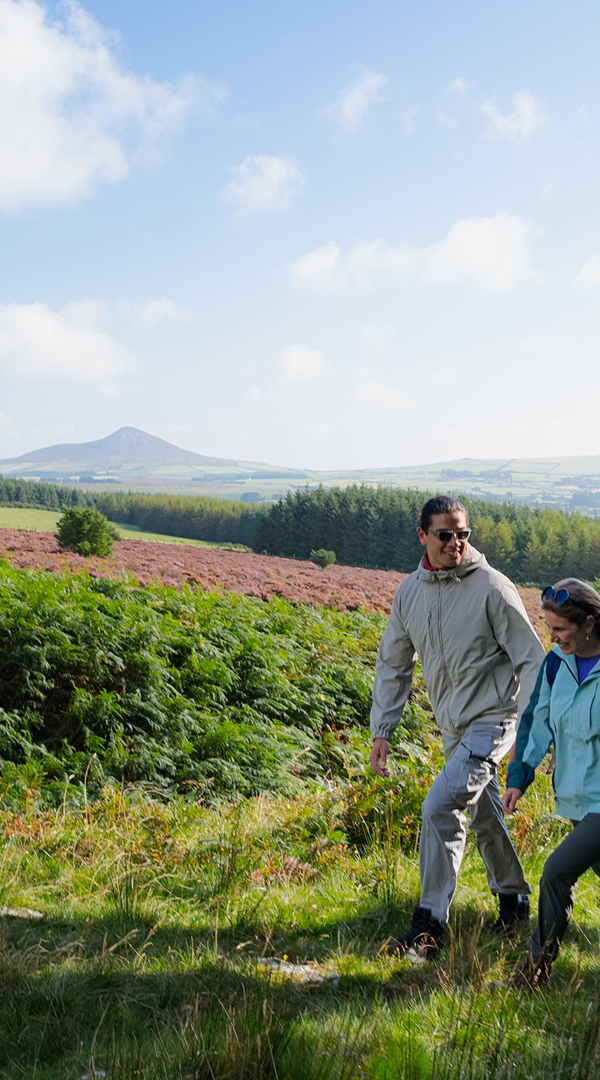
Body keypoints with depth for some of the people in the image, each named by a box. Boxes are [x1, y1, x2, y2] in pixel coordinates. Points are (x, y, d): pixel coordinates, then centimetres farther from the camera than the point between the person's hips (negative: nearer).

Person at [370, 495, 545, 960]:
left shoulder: (493, 588, -16)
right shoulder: (409, 592, 0)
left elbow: (532, 660, -12)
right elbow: (393, 663, 10)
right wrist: (381, 731, 7)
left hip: (493, 720, -6)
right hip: (452, 726, 6)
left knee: (439, 808, -17)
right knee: (483, 815, 19)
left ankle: (429, 926, -6)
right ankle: (514, 900, 40)